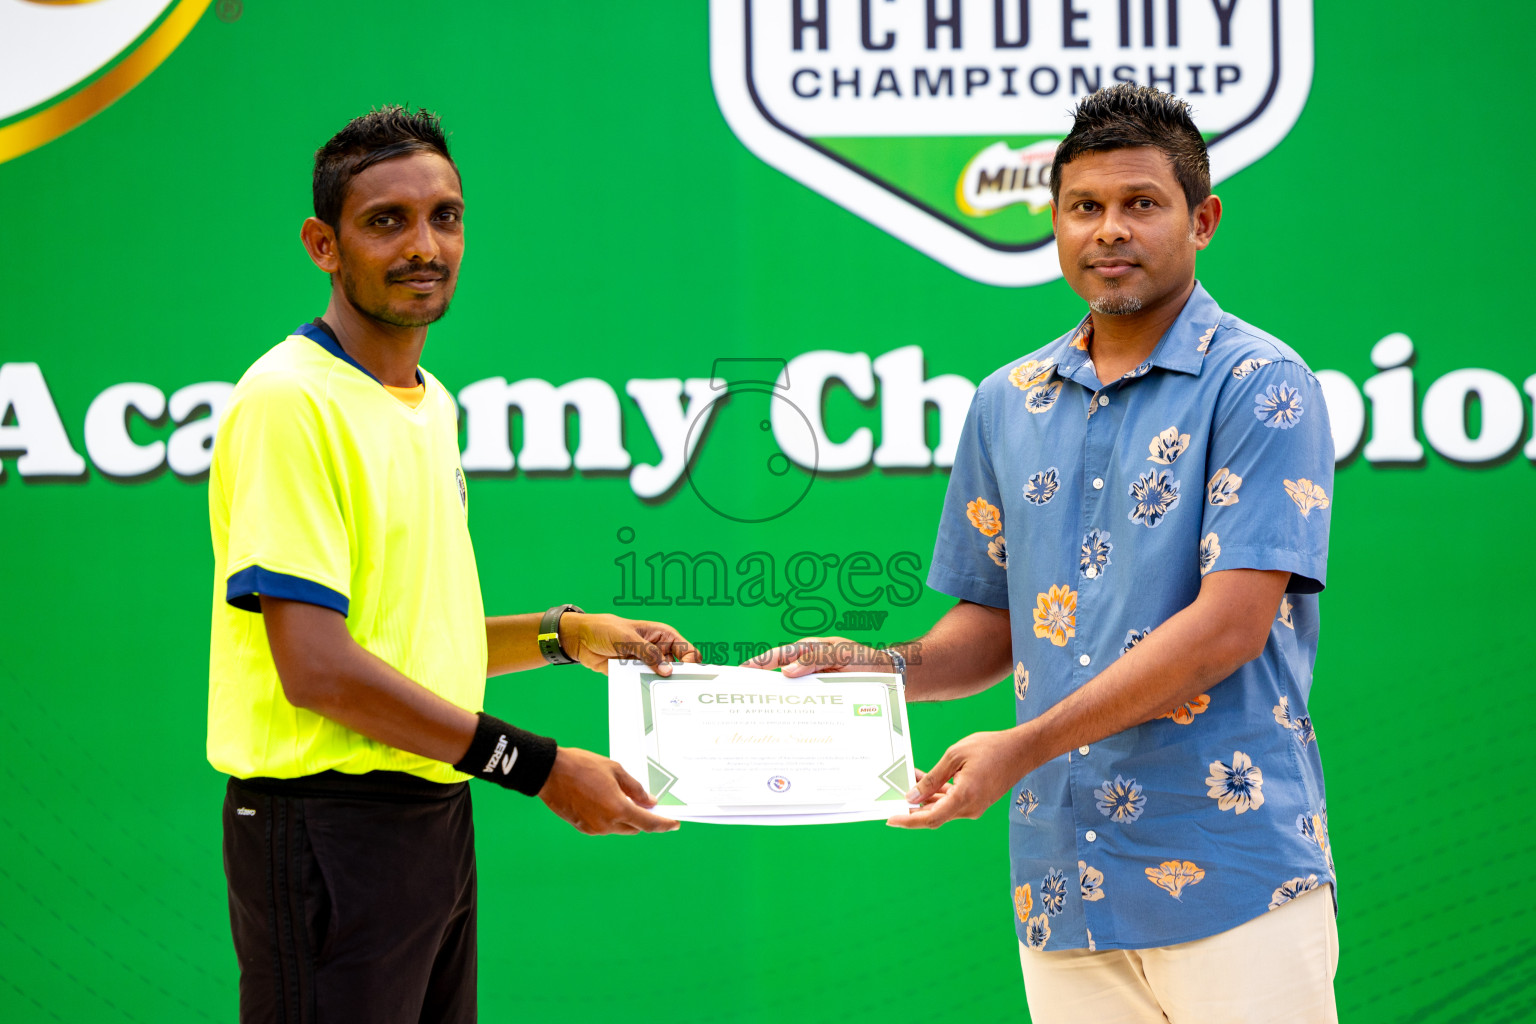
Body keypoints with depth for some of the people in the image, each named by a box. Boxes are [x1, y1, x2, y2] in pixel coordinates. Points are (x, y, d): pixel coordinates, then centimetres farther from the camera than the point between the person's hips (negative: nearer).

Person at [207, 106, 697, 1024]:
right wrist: (540, 767, -19)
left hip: (437, 812, 9)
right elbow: (317, 668, -20)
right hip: (330, 829, -9)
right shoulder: (291, 400, -14)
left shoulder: (431, 404, 15)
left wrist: (568, 635, 8)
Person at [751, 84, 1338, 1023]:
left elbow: (1231, 623, -14)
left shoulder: (1259, 385, -5)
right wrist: (877, 670, -1)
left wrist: (1023, 748, -17)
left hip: (1232, 874, -5)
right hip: (1063, 890, 5)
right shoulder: (1008, 404, 14)